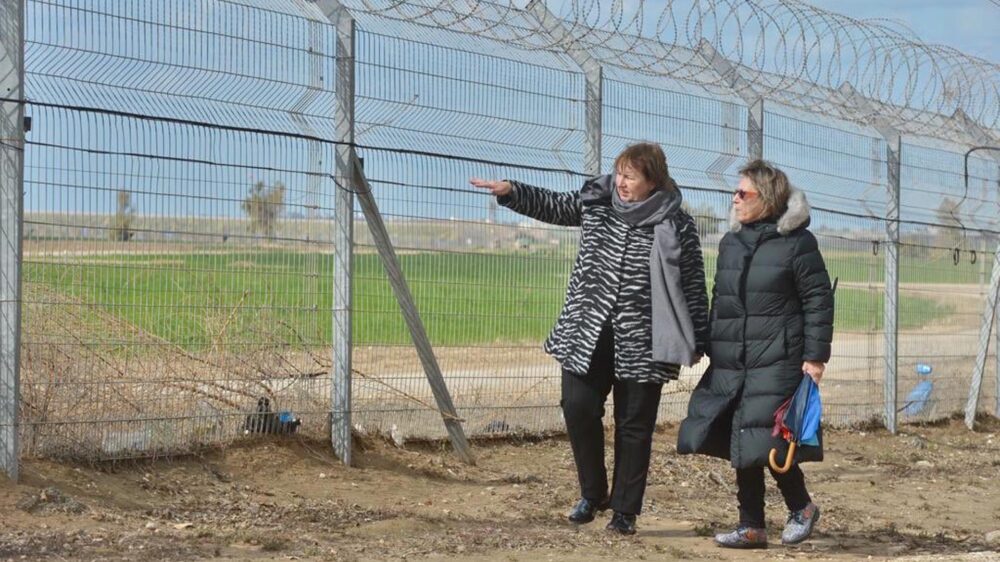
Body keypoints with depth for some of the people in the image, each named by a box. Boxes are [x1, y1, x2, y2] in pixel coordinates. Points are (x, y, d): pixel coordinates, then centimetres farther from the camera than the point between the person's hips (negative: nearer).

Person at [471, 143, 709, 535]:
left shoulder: (676, 226, -6)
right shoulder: (595, 202, 5)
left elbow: (693, 287, -1)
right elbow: (551, 206, 15)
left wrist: (697, 342, -1)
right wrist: (510, 192, -2)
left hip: (642, 342, -3)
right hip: (588, 333, 3)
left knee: (634, 426, 4)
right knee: (578, 407, -4)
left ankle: (625, 509, 16)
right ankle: (592, 494, 16)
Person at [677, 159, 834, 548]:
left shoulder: (797, 243, -5)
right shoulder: (731, 242, 14)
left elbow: (818, 301, -6)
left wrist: (815, 356, -11)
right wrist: (711, 349, 18)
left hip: (777, 363, -7)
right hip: (732, 363, 7)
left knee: (765, 442, -11)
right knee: (742, 446, 7)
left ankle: (801, 507, 13)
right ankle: (752, 527, 15)